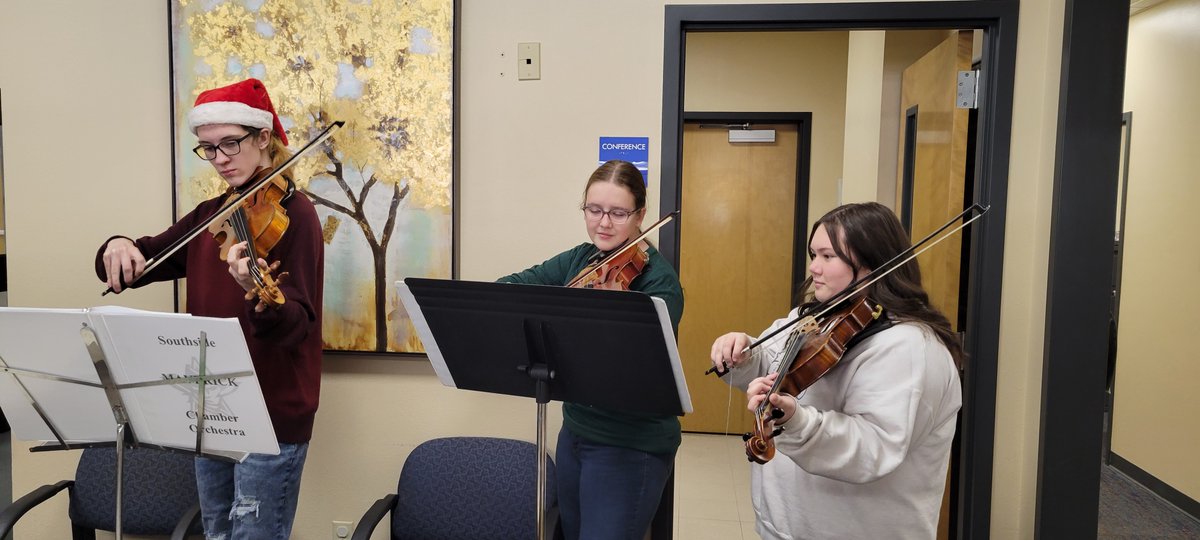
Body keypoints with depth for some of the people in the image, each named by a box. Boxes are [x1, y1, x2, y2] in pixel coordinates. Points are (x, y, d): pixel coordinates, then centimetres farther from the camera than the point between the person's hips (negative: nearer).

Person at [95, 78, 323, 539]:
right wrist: (118, 249, -12)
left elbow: (295, 326, -23)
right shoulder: (209, 215, 9)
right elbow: (143, 260, 10)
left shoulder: (293, 214, -13)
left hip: (273, 416, -7)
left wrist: (261, 296, -43)